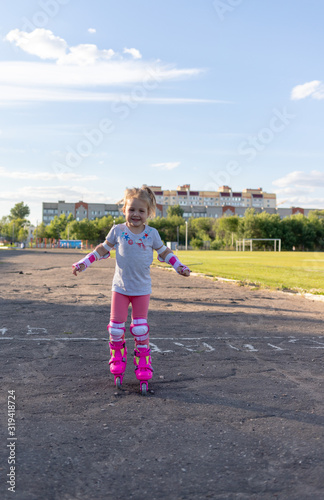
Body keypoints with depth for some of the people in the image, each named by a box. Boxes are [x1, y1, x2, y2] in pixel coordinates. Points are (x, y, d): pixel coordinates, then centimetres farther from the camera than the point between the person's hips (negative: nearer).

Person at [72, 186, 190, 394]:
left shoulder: (152, 233, -3)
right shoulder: (118, 230, -4)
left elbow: (164, 252, 11)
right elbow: (103, 249, 7)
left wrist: (179, 266, 3)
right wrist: (84, 263, 3)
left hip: (142, 289, 0)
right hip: (120, 287, 0)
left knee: (141, 328, 4)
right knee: (116, 326, 2)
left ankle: (143, 369, 17)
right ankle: (118, 363, 24)